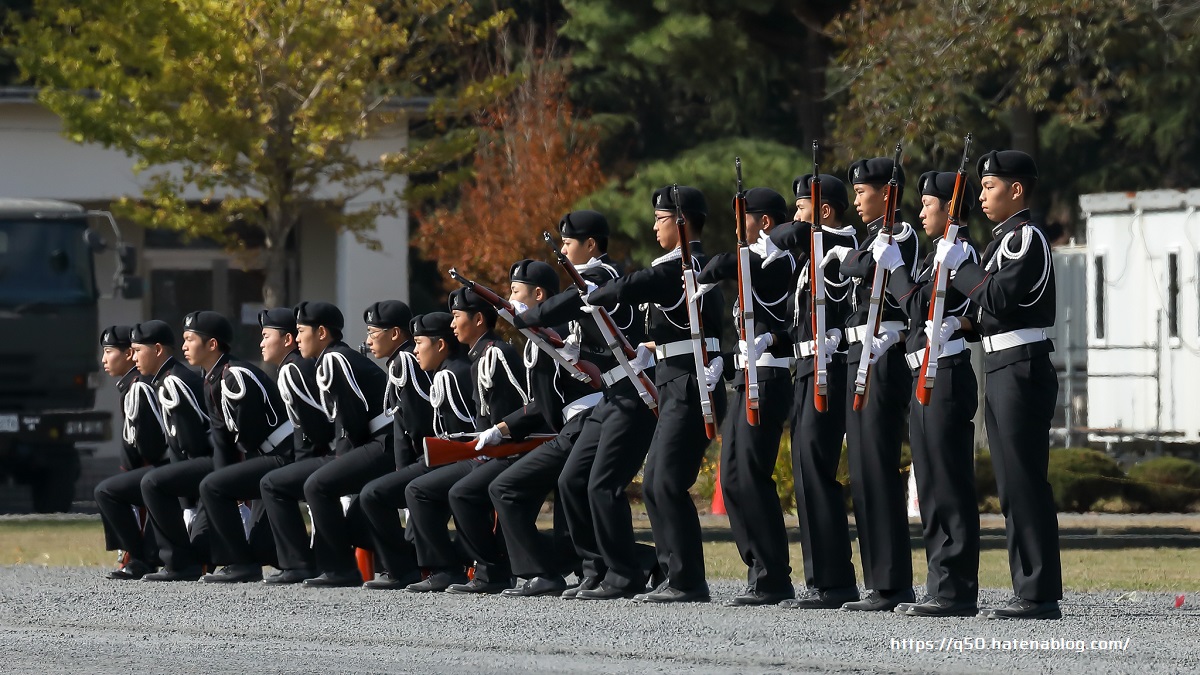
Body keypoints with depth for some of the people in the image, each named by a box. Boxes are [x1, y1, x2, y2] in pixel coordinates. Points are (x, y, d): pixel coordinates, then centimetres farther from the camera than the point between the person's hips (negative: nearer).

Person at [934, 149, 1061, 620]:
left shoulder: (1026, 237, -12)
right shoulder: (1005, 238, 19)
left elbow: (998, 298, -22)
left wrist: (960, 264, -12)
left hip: (1021, 369, -10)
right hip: (1000, 369, 10)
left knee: (1024, 484, -10)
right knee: (1013, 487, 9)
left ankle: (1040, 595, -11)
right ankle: (1029, 592, 11)